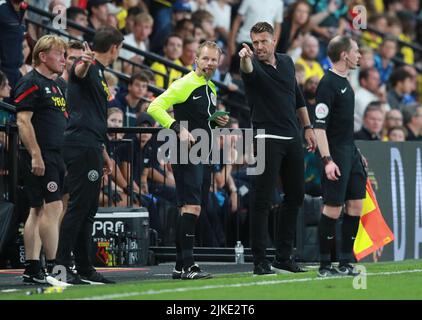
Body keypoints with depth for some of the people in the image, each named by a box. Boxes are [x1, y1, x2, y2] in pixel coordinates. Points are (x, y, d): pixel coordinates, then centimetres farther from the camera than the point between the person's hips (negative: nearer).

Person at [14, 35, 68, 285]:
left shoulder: (55, 86, 20)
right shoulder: (31, 83, -8)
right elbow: (23, 121, -16)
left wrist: (64, 159, 22)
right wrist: (35, 155, -22)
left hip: (55, 156, 9)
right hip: (40, 158, -9)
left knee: (38, 211, 9)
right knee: (53, 206, -14)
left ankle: (32, 269, 10)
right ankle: (54, 267, -14)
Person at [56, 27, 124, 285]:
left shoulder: (100, 74, 25)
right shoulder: (90, 68, -6)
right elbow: (79, 73, -33)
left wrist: (104, 154, 32)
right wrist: (83, 64, -57)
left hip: (91, 148, 10)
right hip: (81, 146, -10)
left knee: (88, 210, 12)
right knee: (78, 207, -13)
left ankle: (85, 269, 17)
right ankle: (60, 265, -14)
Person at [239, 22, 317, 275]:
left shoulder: (287, 62, 9)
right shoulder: (254, 65, -10)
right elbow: (249, 70, -36)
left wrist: (308, 127, 19)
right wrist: (245, 58, -58)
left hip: (293, 139, 7)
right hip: (268, 138, -7)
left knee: (296, 196, 11)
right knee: (264, 200, -9)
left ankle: (284, 256, 21)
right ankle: (260, 262, -8)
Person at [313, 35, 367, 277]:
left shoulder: (345, 82, 15)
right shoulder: (328, 84, -14)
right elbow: (319, 126, -19)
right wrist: (327, 160, -24)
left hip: (350, 150, 9)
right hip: (336, 154, -9)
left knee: (355, 205, 7)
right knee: (333, 209, -6)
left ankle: (346, 263, 13)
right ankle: (325, 266, 0)